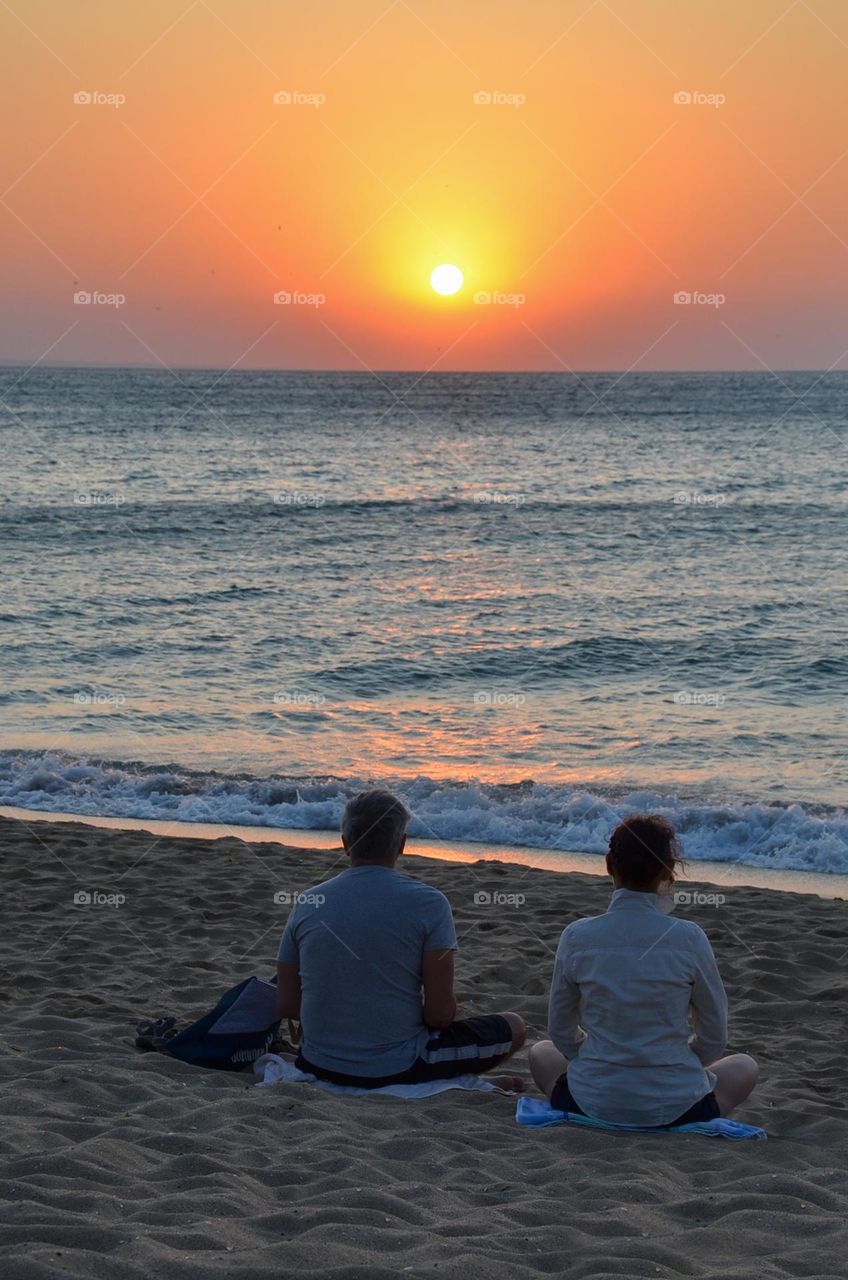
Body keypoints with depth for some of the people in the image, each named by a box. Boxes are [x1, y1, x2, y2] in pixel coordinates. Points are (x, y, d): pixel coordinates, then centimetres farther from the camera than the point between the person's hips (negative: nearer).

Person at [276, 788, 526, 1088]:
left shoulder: (306, 903, 0)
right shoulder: (428, 903, -12)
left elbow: (286, 1005, 4)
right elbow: (441, 1013, -14)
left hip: (319, 1065, 4)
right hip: (397, 1069, -4)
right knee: (514, 1027, 18)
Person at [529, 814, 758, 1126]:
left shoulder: (576, 937, -8)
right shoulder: (689, 939, -12)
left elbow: (560, 1032, 5)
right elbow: (714, 1039, -1)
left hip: (592, 1101, 1)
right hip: (676, 1107, -1)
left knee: (542, 1053, 35)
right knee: (744, 1066, 31)